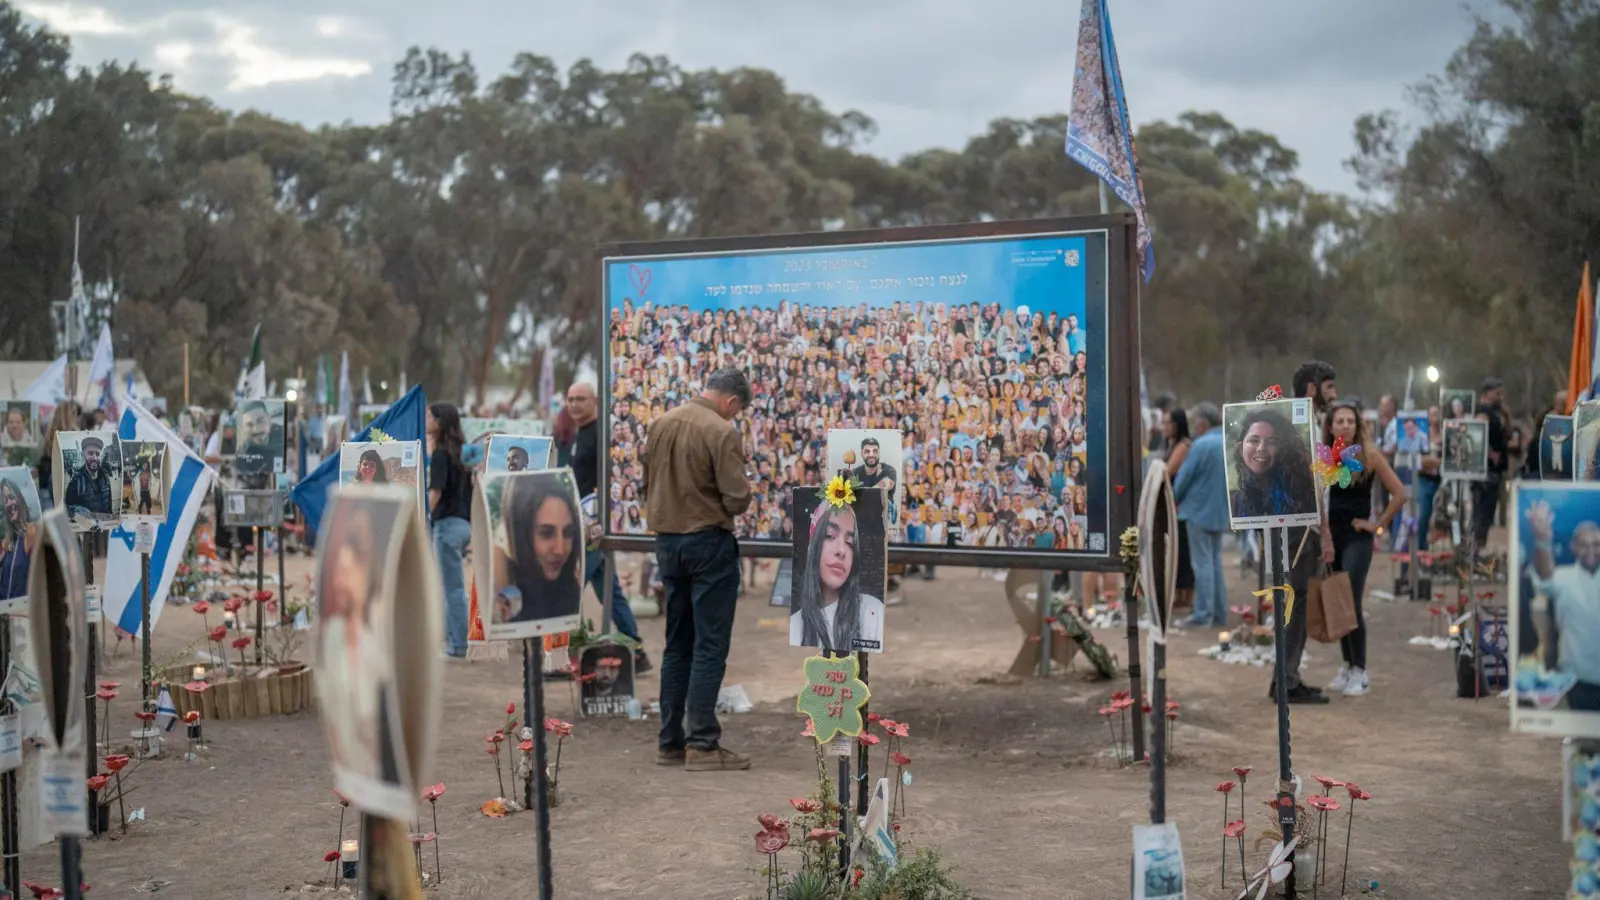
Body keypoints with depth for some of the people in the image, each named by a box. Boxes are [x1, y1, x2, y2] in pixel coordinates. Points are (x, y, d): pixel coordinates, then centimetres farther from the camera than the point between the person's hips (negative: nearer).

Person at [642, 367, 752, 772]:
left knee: (677, 643, 14)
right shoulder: (721, 432, -16)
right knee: (709, 646, -1)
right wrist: (741, 499, 4)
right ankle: (702, 744, -1)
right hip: (708, 542, -7)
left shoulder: (661, 423, 5)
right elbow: (737, 498, -17)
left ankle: (671, 741, 17)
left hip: (667, 539, 7)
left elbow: (648, 482, 12)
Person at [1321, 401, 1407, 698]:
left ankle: (1359, 671, -1)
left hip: (1357, 537, -4)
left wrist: (1378, 525, -4)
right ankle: (1346, 665, 19)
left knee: (1350, 602, -10)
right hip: (1330, 535, 4)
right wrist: (1323, 536, -4)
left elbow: (1399, 494, -7)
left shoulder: (1370, 454, -7)